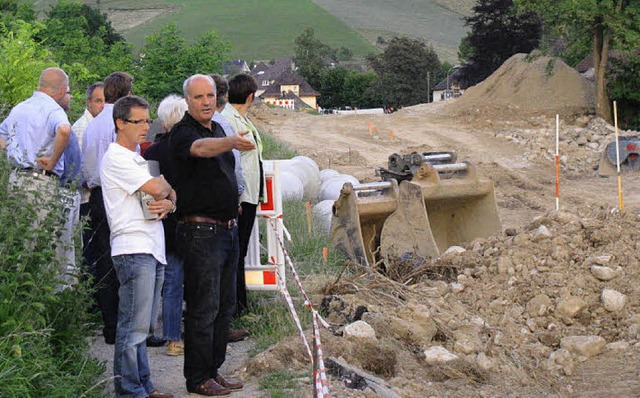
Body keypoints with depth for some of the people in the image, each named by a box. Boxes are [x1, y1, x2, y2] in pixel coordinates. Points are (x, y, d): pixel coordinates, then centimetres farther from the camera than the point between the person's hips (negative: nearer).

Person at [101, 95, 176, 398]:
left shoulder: (140, 158, 23)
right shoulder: (116, 158, -6)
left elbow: (170, 194, 22)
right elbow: (156, 188, -17)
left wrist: (168, 204, -2)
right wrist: (167, 187, 6)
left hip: (153, 249, 9)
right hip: (133, 250, -9)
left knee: (139, 325, 12)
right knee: (134, 327, -9)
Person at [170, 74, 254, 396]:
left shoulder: (218, 129, 14)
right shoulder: (183, 132, -12)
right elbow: (201, 148, -36)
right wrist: (232, 142, -53)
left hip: (228, 229, 9)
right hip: (201, 231, -8)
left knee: (225, 306, 13)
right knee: (203, 307, -5)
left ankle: (214, 370, 22)